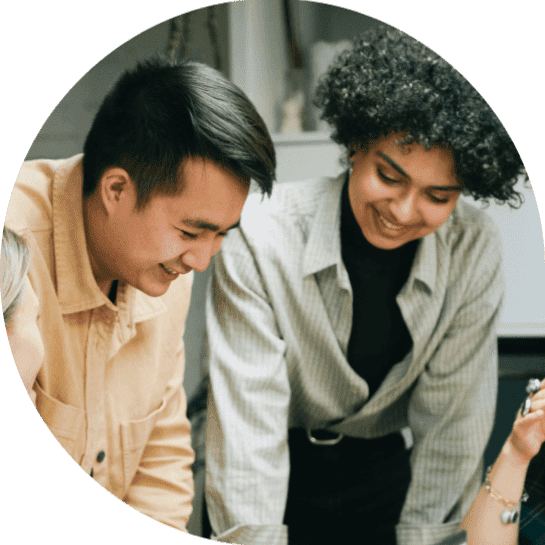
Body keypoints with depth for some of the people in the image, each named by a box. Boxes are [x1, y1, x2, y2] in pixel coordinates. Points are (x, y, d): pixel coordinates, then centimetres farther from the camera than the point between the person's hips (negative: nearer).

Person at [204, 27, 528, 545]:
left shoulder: (475, 252, -16)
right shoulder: (261, 238, -24)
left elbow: (452, 423, -10)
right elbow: (248, 424, -25)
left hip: (384, 468, 2)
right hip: (274, 471, -1)